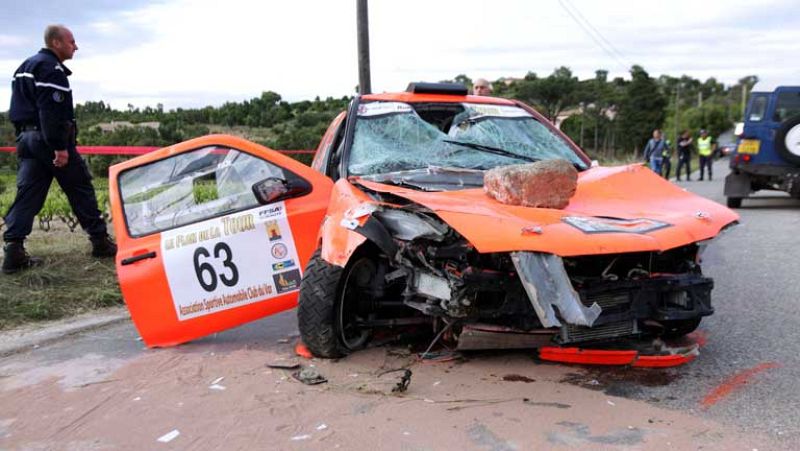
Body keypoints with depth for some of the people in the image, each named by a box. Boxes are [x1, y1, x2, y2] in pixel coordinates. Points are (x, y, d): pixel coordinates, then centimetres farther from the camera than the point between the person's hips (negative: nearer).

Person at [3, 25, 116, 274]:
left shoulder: (25, 67, 20)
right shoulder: (51, 69, -12)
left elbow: (20, 106, 21)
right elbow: (52, 112, -21)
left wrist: (24, 137, 22)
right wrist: (60, 147, -23)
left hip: (27, 138, 9)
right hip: (50, 141, -9)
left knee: (27, 193, 3)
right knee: (80, 189, 2)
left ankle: (13, 251, -4)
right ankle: (100, 242, 9)